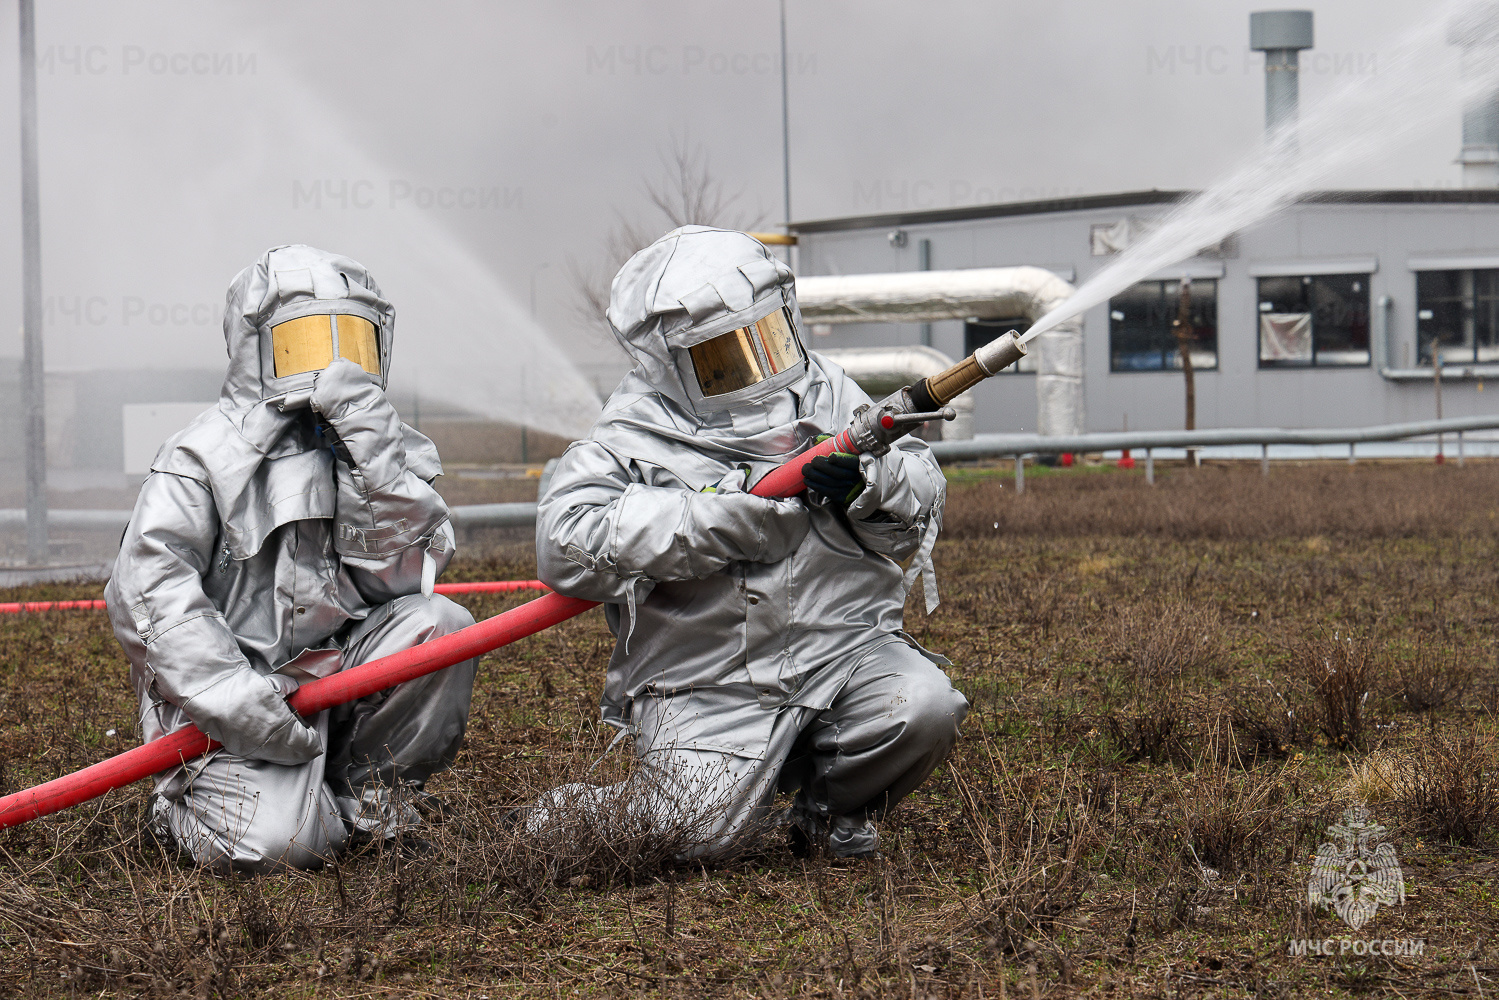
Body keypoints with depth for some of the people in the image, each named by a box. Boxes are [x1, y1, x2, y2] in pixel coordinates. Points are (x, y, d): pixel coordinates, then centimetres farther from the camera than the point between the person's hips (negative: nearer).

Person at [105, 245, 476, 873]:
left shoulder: (385, 446, 10)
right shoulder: (205, 455, -5)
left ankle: (366, 794, -1)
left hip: (342, 670, 5)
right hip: (244, 681, -5)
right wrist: (229, 695, -25)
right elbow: (148, 586, -15)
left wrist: (372, 453, -15)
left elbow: (412, 572, -4)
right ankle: (186, 798, 12)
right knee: (276, 844, -26)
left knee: (441, 624, -21)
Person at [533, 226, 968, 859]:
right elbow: (564, 545, -19)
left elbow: (920, 509, 12)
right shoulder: (633, 438, -2)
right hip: (706, 682, -3)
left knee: (921, 709, -26)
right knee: (700, 832, -22)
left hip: (842, 646, 3)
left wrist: (865, 479, -14)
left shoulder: (826, 396, 12)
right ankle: (565, 815, 14)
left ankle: (831, 807, 7)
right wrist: (724, 511, -21)